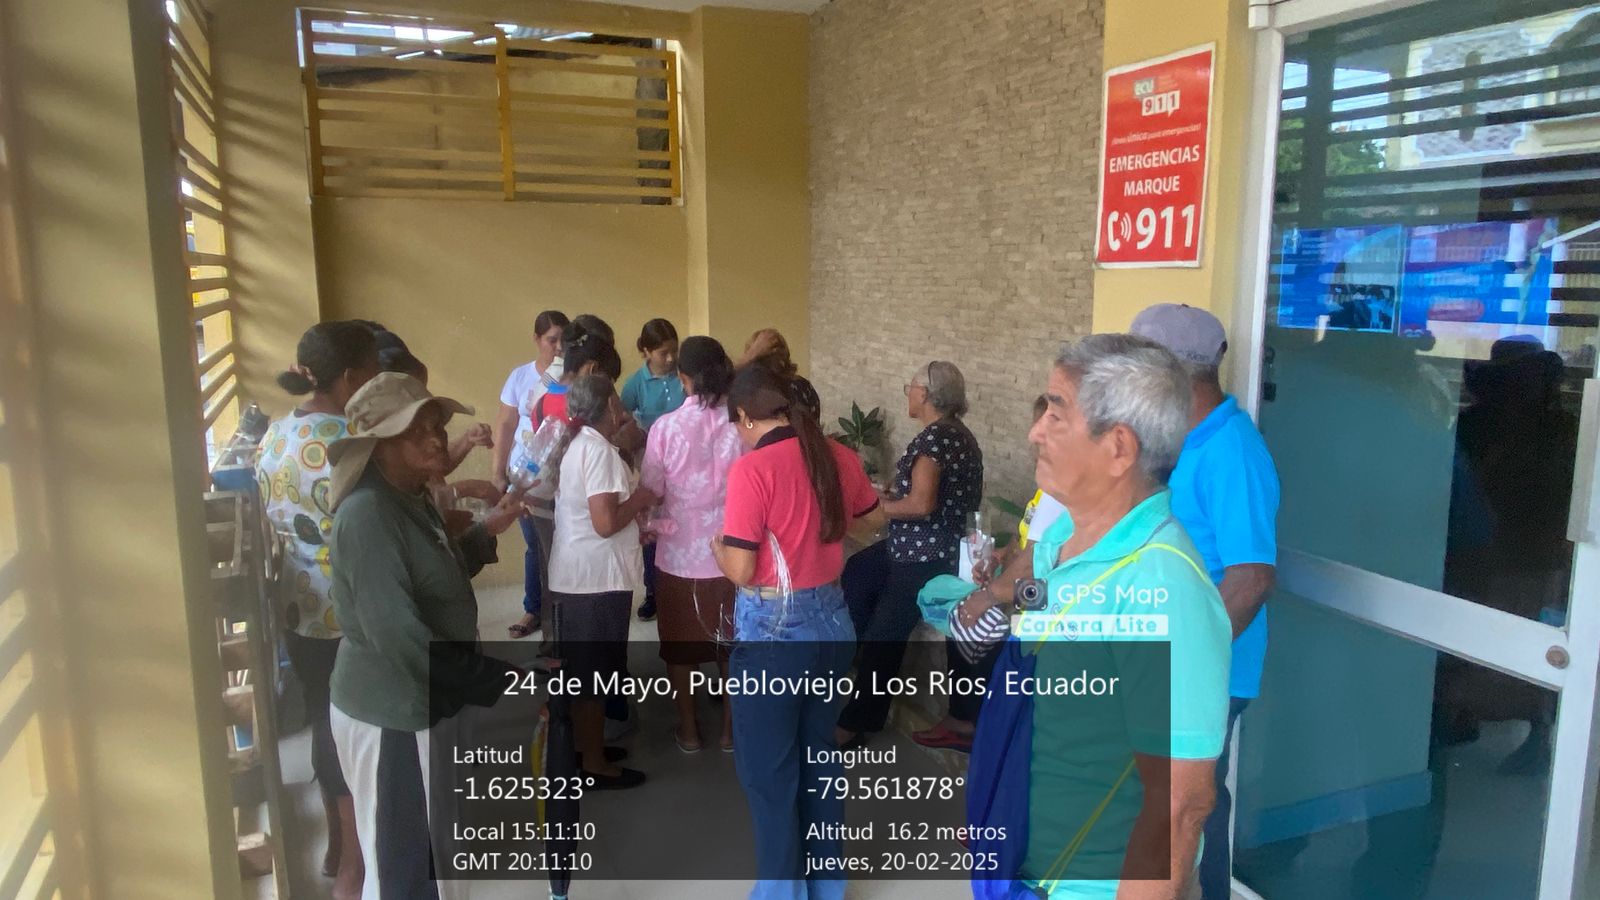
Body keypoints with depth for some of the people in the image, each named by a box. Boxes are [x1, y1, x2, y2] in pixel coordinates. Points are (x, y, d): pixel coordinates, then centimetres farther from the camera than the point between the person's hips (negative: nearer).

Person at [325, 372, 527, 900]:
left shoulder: (413, 499, 6)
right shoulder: (368, 514, -24)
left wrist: (487, 532, 8)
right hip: (390, 715, -9)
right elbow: (396, 634, -29)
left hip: (420, 704, 9)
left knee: (431, 857, 24)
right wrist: (498, 679, -24)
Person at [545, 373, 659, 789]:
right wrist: (639, 501, -9)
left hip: (573, 574, 9)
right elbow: (606, 523, -25)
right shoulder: (599, 450, -19)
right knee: (594, 673, 2)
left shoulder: (572, 445, 10)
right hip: (598, 577, -9)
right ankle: (594, 765, 13)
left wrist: (631, 515, 15)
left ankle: (584, 744, 33)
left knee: (581, 668, 19)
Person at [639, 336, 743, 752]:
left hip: (680, 551, -1)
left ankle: (688, 728, 27)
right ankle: (730, 725, 28)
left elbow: (649, 491, -7)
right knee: (731, 641, 18)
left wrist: (652, 523, 12)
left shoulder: (666, 426, -13)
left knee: (680, 642, 17)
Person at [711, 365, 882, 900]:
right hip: (831, 621, 7)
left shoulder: (752, 469, -18)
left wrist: (718, 548, 2)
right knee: (820, 755, 20)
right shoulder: (839, 457, 0)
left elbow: (740, 571, -18)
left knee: (768, 768, 11)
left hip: (773, 629, -6)